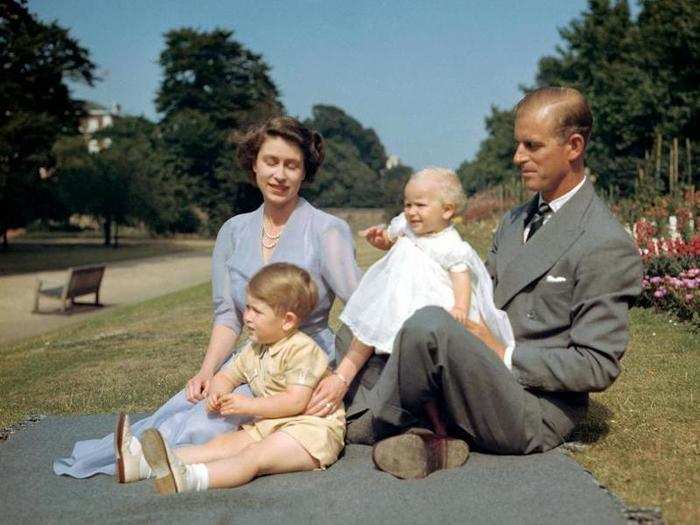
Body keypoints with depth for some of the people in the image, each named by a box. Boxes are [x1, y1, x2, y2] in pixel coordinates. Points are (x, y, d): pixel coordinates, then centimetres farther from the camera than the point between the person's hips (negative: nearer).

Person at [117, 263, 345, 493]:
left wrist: (247, 406, -16)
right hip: (270, 425, 8)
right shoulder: (255, 349, 15)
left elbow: (295, 401, -21)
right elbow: (226, 375, 24)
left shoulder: (301, 349, -13)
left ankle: (189, 477, -56)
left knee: (255, 456, -31)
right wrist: (216, 394, -1)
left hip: (311, 428, -8)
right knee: (224, 443, -9)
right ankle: (143, 461, -24)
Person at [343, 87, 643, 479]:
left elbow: (599, 367, -14)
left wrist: (504, 356, -17)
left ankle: (370, 425, -7)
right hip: (485, 382, 9)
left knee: (430, 322, -31)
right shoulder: (517, 220, 14)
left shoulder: (606, 245, -13)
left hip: (534, 413, -9)